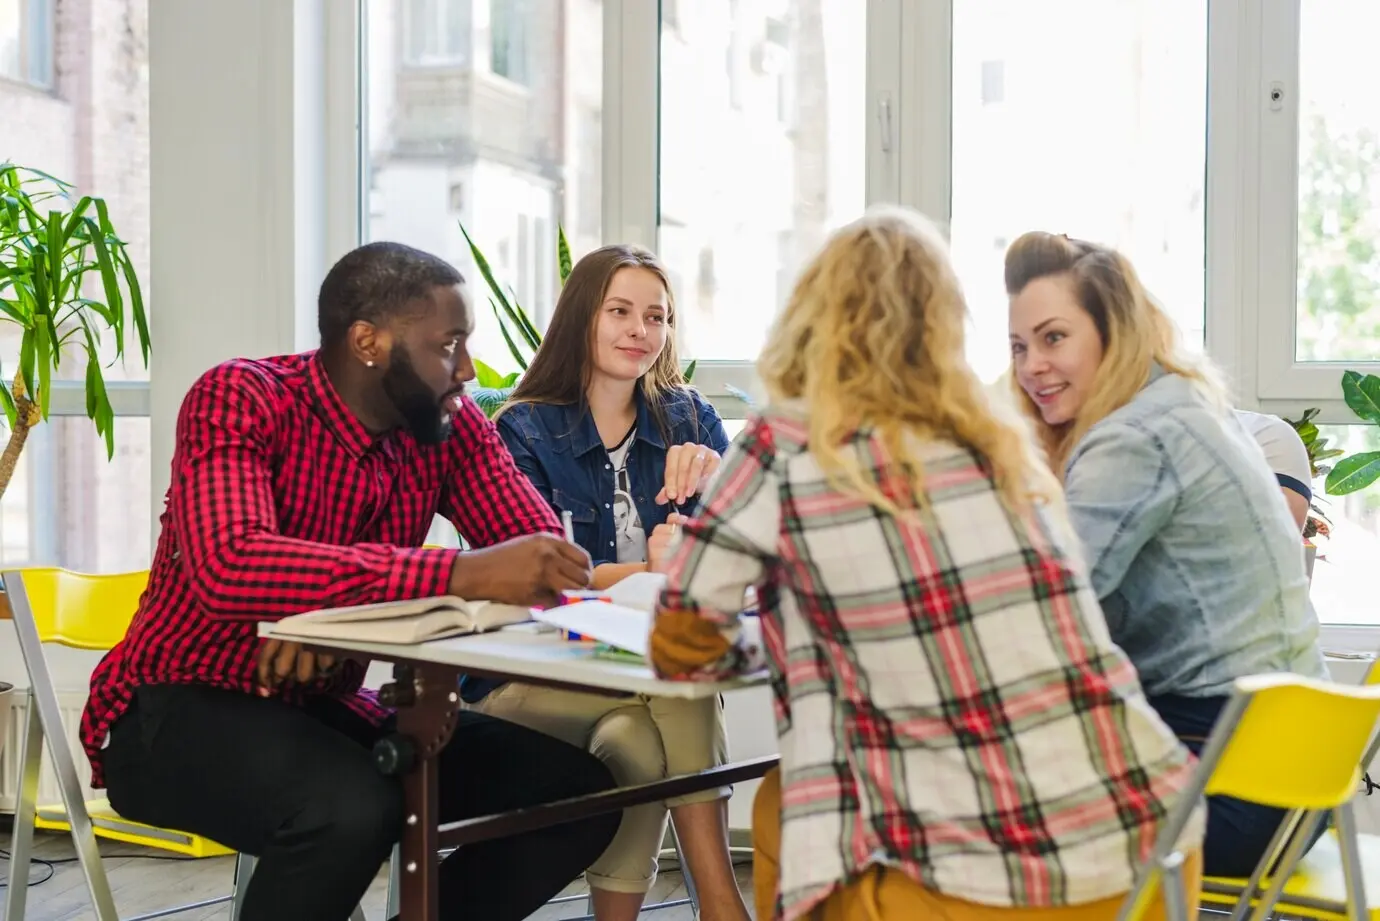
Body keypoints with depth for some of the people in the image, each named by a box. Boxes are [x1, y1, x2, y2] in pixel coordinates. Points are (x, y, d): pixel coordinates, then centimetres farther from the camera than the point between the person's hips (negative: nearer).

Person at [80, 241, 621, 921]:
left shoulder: (450, 424, -1)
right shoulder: (239, 400, -19)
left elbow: (543, 555, -12)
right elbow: (228, 568, -37)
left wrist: (353, 614, -29)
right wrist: (463, 576, -44)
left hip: (328, 707, 6)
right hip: (181, 711, -6)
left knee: (578, 792, -9)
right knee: (351, 808, -36)